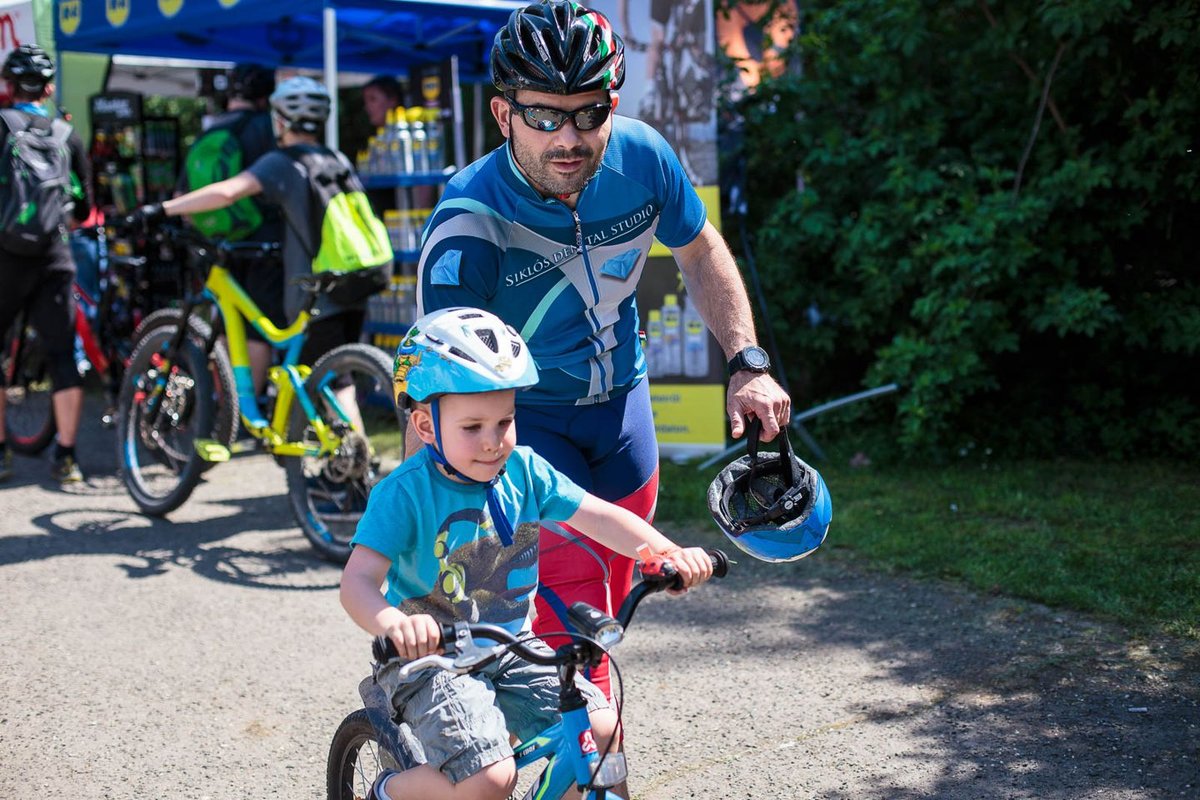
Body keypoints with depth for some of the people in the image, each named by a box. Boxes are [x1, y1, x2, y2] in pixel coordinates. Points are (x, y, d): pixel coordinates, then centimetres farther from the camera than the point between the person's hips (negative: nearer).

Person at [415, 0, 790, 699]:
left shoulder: (641, 157, -19)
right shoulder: (468, 225, -32)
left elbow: (701, 251, 2)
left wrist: (748, 362, -8)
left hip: (620, 399, 5)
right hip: (524, 418, -5)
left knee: (610, 601, 16)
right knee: (572, 623, -14)